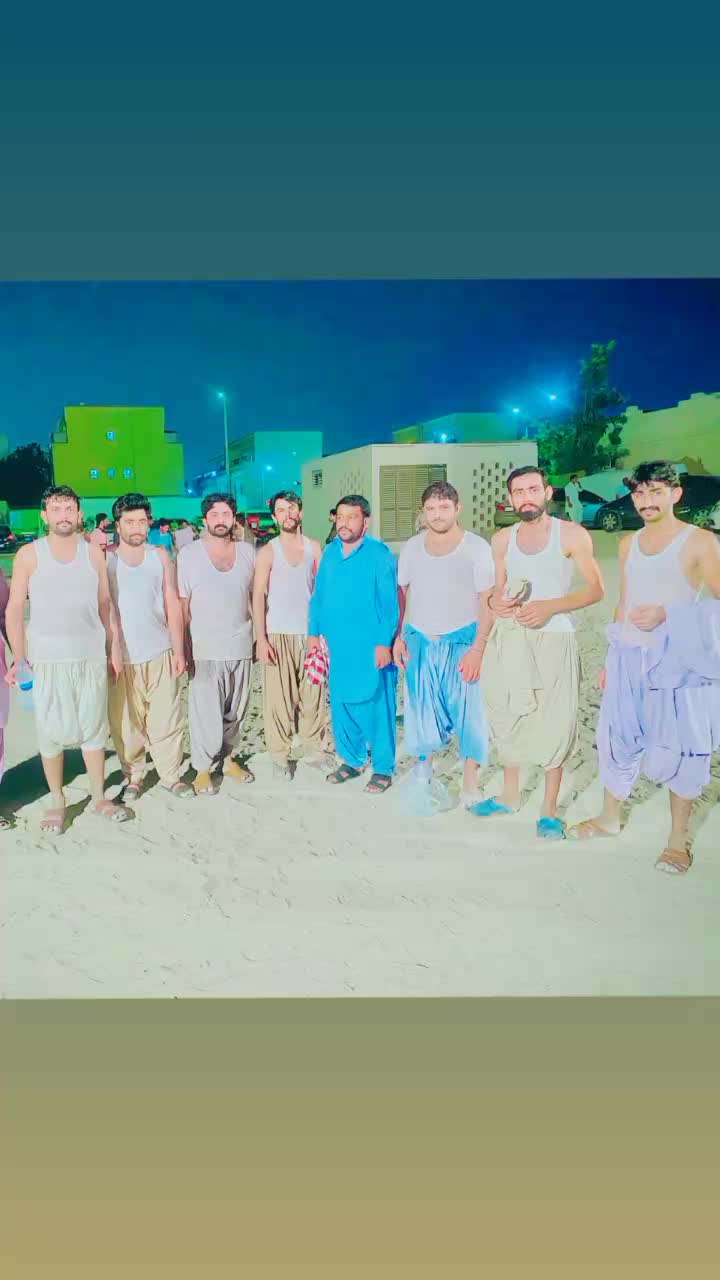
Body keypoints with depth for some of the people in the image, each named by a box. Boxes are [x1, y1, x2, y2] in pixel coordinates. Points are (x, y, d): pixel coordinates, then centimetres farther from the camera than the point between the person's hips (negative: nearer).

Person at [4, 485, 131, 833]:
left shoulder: (93, 553, 5)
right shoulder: (29, 554, -1)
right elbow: (15, 610, -1)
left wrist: (114, 647, 7)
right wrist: (18, 659, -6)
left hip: (91, 656, 2)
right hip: (46, 659, -1)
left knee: (94, 728, 9)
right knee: (51, 732, 4)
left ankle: (99, 797, 22)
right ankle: (57, 803, 19)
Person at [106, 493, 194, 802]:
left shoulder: (160, 556, 6)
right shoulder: (104, 558, 1)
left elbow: (173, 605, 6)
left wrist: (179, 649, 4)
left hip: (160, 654, 1)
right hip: (121, 656, -1)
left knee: (167, 720, 3)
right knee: (126, 723, 4)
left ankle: (171, 774, 17)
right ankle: (133, 776, 20)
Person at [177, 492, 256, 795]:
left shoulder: (248, 552, 7)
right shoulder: (188, 554, 0)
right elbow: (182, 605, 0)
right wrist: (184, 648, -3)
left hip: (241, 647, 3)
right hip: (205, 649, -3)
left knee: (235, 710, 12)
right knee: (206, 711, -2)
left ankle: (227, 757, 31)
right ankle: (203, 767, 15)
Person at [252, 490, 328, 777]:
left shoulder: (314, 547, 7)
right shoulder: (267, 552, 0)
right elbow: (259, 596, -3)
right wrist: (261, 638, -10)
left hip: (310, 632, 2)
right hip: (278, 635, -2)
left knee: (313, 695, 5)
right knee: (278, 698, 0)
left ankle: (314, 748, 18)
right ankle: (280, 755, 11)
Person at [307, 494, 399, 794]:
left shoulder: (380, 554, -7)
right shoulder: (329, 553, 9)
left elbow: (389, 603, -9)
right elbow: (318, 596, 15)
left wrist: (384, 643, -14)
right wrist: (314, 633, 10)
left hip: (371, 648, -5)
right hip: (337, 646, 5)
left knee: (376, 708, 2)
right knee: (340, 705, 12)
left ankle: (383, 768, 16)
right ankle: (351, 760, 29)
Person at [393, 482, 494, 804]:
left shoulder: (476, 547, -8)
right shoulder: (411, 548, 4)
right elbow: (399, 593, 12)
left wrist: (478, 648, -14)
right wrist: (398, 637, 5)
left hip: (462, 643, -3)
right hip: (419, 643, 3)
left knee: (469, 711, 0)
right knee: (421, 711, 11)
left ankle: (470, 786, 15)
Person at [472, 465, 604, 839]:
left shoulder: (572, 535, -3)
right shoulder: (503, 539, 9)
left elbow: (596, 589, -5)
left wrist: (549, 607, -18)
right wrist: (479, 641, 3)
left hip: (552, 640, -4)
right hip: (508, 638, 4)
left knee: (552, 724, -2)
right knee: (507, 718, 11)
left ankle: (549, 810, 11)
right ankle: (510, 795, 28)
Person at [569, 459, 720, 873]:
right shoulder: (628, 544, 10)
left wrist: (667, 614, -23)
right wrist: (610, 659, 16)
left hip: (677, 661, -5)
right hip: (629, 658, 5)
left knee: (681, 747, 4)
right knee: (618, 738, 12)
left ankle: (679, 837, 20)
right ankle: (611, 817, 32)